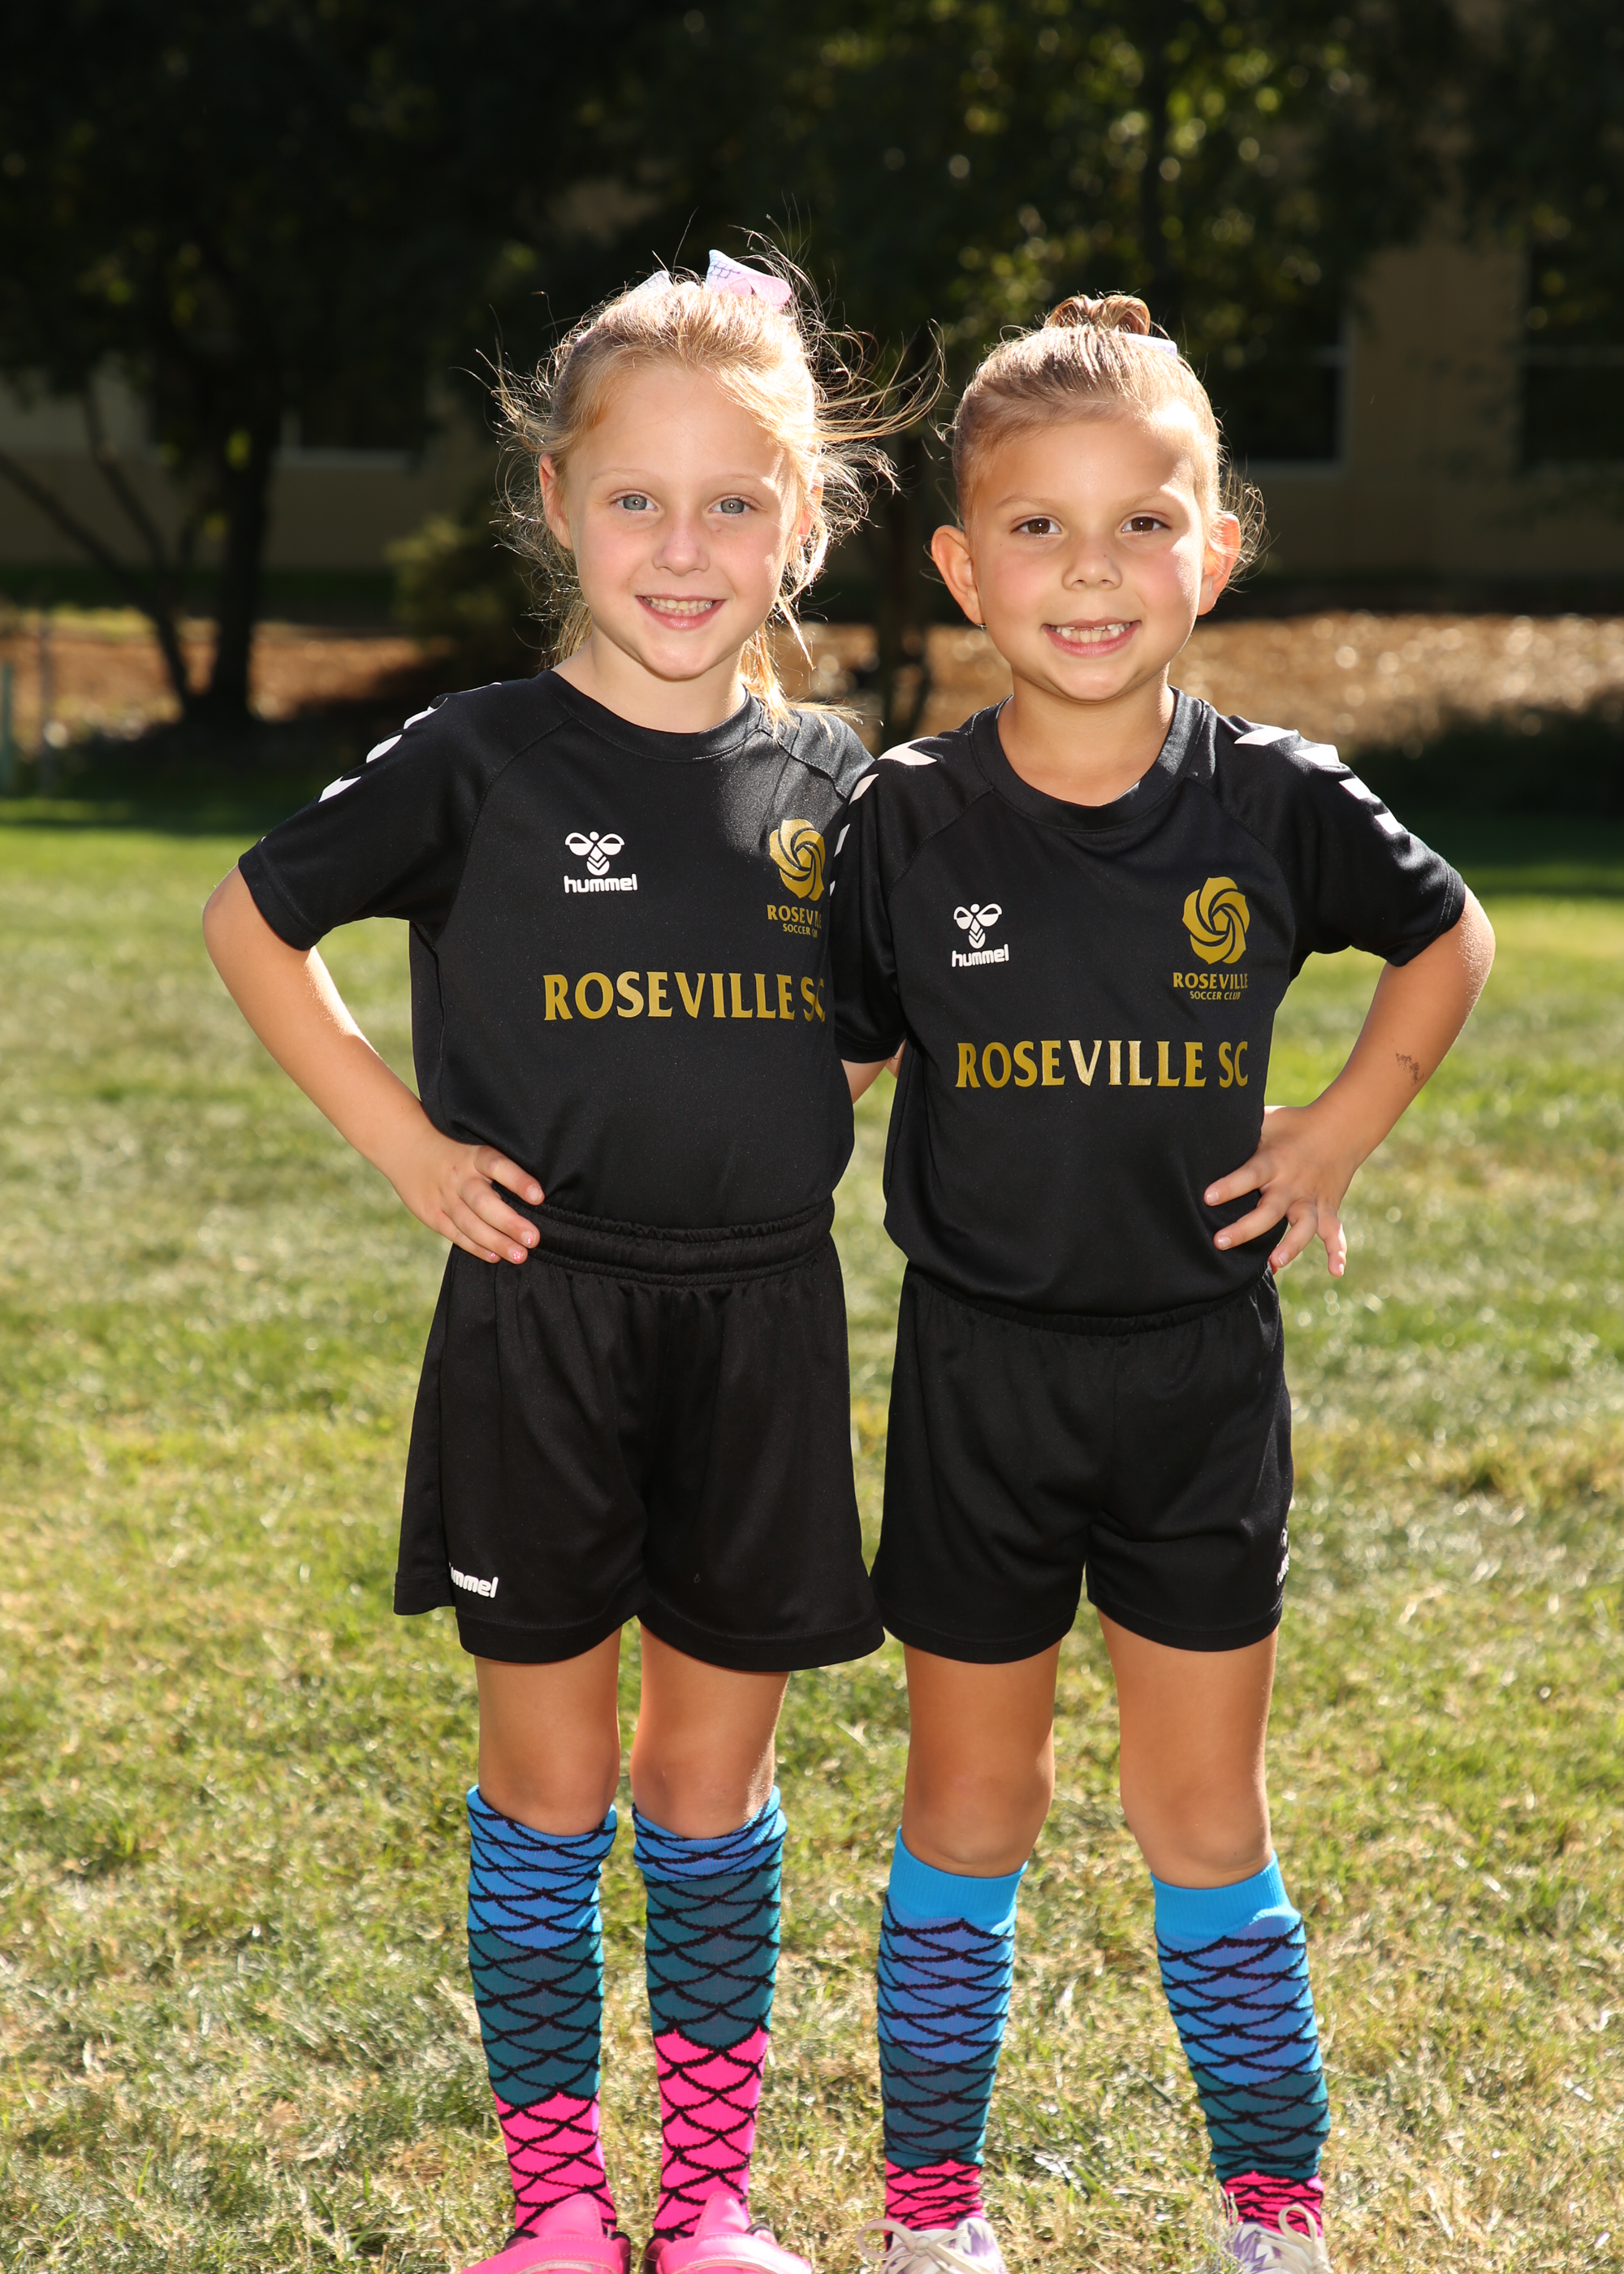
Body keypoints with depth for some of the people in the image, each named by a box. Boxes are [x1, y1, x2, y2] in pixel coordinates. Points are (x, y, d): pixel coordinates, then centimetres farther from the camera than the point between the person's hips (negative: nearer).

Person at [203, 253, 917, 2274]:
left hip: (762, 1329, 2)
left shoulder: (826, 783, 2)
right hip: (540, 1328, -2)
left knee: (712, 1770, 12)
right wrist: (403, 1141, -4)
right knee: (547, 1777, 7)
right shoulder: (480, 764, -8)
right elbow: (250, 921, 3)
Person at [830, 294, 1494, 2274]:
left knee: (1204, 1818, 9)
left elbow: (1449, 938, 10)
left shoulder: (1278, 805, -8)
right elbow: (821, 1066, 2)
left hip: (1199, 1375, 0)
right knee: (970, 1808, 12)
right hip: (980, 1377, 0)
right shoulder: (906, 822, -8)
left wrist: (1342, 1129, 1)